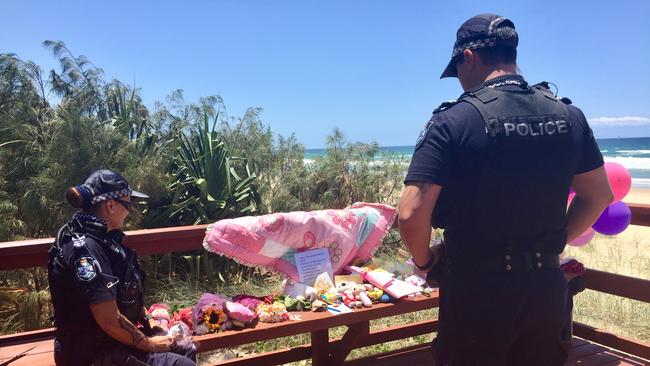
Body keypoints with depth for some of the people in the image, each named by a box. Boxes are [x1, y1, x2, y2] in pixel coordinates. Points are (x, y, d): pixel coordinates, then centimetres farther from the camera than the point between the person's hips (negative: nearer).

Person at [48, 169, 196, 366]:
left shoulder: (101, 238, 5)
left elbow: (125, 295, 16)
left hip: (111, 342, 10)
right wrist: (148, 344, -15)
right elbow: (110, 320, -28)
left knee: (185, 348, 15)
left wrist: (148, 321, 5)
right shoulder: (85, 249, -25)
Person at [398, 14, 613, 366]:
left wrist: (425, 260, -4)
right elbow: (599, 196, 9)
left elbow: (411, 214, -22)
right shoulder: (569, 115, 0)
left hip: (475, 289, -4)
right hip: (546, 285, 5)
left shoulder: (453, 121, -17)